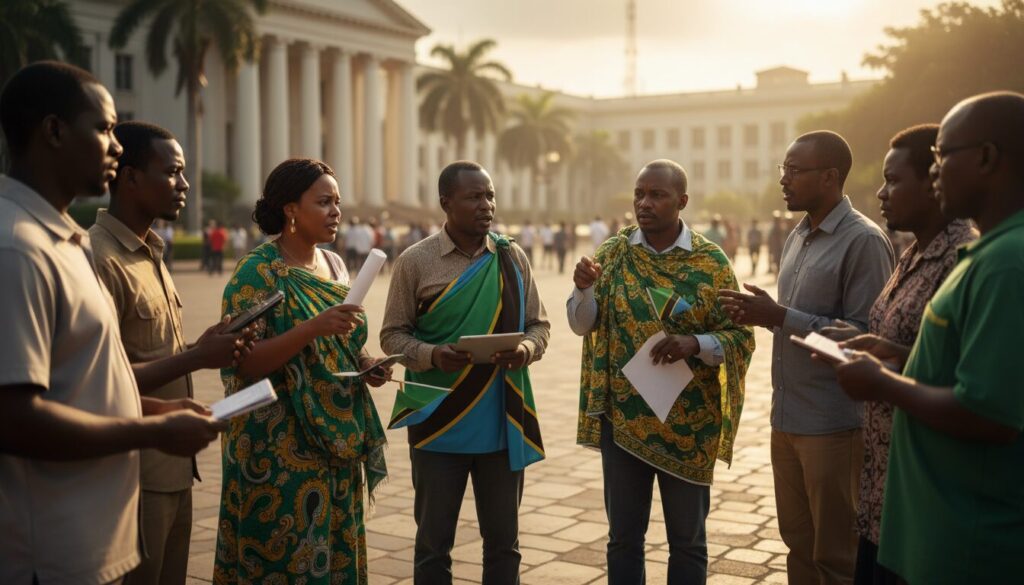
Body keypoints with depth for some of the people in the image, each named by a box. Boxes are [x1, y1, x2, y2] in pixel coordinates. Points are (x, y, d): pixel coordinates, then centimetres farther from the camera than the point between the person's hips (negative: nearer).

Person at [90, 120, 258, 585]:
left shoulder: (150, 252, 13)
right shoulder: (100, 258, -18)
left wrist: (203, 349, 2)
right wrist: (196, 358, -18)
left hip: (174, 468, 9)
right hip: (137, 476, -9)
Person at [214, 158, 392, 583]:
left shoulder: (334, 265, 9)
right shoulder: (258, 273, -12)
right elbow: (244, 363, -19)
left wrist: (365, 364, 0)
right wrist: (312, 328, -29)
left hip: (337, 443, 7)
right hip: (281, 448, -7)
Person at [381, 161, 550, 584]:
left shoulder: (512, 257, 4)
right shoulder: (415, 261, -4)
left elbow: (539, 324, 9)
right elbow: (393, 334, -1)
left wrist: (527, 348, -14)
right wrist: (432, 355, -20)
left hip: (502, 424, 3)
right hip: (439, 423, -2)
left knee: (503, 540, 14)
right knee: (433, 542, 10)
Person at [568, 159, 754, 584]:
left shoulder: (711, 261, -5)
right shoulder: (614, 252, 1)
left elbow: (740, 337, -5)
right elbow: (581, 326, 0)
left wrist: (695, 344, -24)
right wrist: (584, 289, -21)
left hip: (688, 422, -1)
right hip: (622, 417, 2)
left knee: (687, 538, 11)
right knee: (623, 534, 13)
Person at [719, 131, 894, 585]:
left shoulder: (863, 241, -14)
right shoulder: (798, 236, 13)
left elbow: (866, 336, -20)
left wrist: (780, 316, -21)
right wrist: (759, 314, 1)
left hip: (832, 423, -8)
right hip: (786, 417, 8)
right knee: (799, 543, 17)